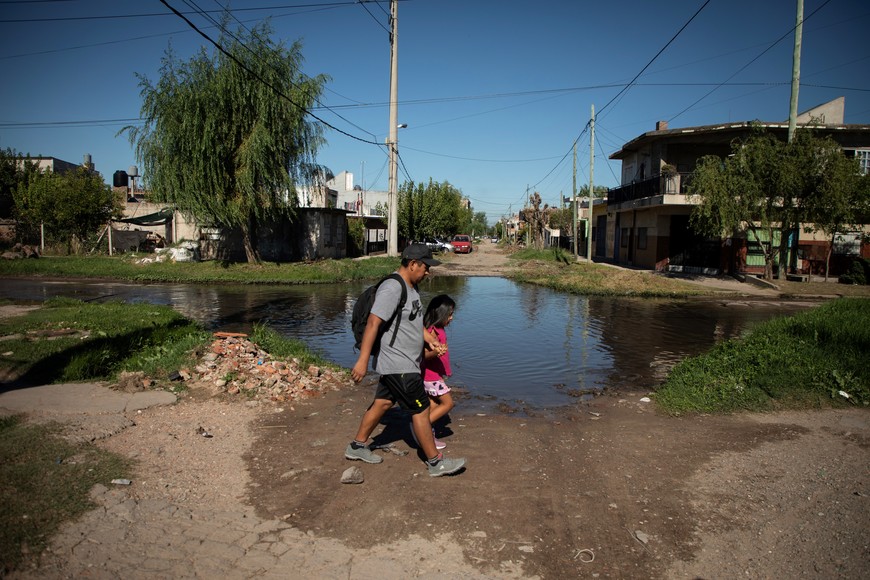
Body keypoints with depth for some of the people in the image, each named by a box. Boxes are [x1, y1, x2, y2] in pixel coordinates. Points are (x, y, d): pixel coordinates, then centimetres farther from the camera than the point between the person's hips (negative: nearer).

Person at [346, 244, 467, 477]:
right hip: (398, 364, -10)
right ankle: (435, 462, 10)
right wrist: (363, 360, -28)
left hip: (404, 362, 10)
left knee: (383, 402, 18)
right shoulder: (392, 288, -21)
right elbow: (373, 323, -26)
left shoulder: (411, 287, 12)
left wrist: (430, 340, 16)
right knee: (420, 409, -2)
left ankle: (357, 446, 32)